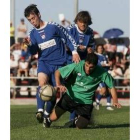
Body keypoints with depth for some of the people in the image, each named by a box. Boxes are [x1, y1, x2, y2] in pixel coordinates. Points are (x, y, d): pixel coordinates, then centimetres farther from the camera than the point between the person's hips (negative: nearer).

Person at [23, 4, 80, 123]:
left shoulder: (54, 27, -4)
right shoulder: (33, 33, 9)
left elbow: (68, 38, 4)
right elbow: (34, 52, 5)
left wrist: (74, 52, -4)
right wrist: (29, 44, -15)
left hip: (59, 64, -1)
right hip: (44, 62, 1)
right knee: (42, 82, -29)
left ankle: (47, 115, 17)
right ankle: (40, 110, -37)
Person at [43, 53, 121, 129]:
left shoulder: (101, 73, -20)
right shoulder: (77, 66, -22)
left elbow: (111, 86, -10)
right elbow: (58, 72, -13)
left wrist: (115, 102, -22)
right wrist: (58, 84, -31)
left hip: (85, 102, 0)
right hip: (70, 96, 0)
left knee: (81, 127, -8)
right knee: (53, 118, -2)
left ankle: (76, 122, 31)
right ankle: (48, 121, 37)